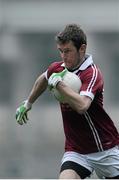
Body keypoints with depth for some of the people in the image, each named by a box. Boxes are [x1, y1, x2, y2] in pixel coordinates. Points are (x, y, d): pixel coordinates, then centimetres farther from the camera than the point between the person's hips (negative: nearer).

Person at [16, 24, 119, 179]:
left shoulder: (92, 73, -20)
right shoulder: (57, 68, 0)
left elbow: (81, 105, -39)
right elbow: (43, 80, 27)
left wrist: (58, 82, -29)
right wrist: (27, 104, 37)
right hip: (76, 151, 4)